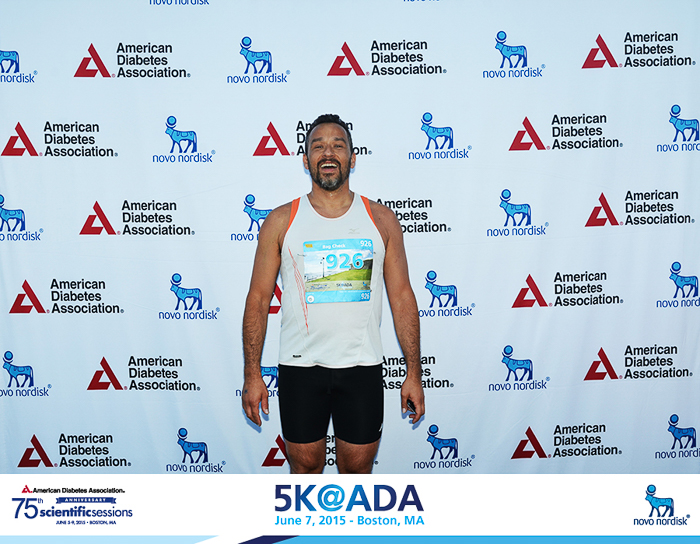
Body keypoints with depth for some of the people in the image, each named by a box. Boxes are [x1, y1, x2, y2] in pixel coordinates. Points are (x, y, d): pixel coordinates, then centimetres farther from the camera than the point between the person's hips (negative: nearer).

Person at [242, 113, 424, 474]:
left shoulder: (381, 220, 3)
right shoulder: (281, 221, 1)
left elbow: (402, 297, 3)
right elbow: (258, 298, 2)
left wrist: (414, 372, 0)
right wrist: (251, 374, -3)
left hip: (362, 367, 1)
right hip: (299, 366, 0)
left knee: (357, 469, 11)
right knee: (305, 466, 12)